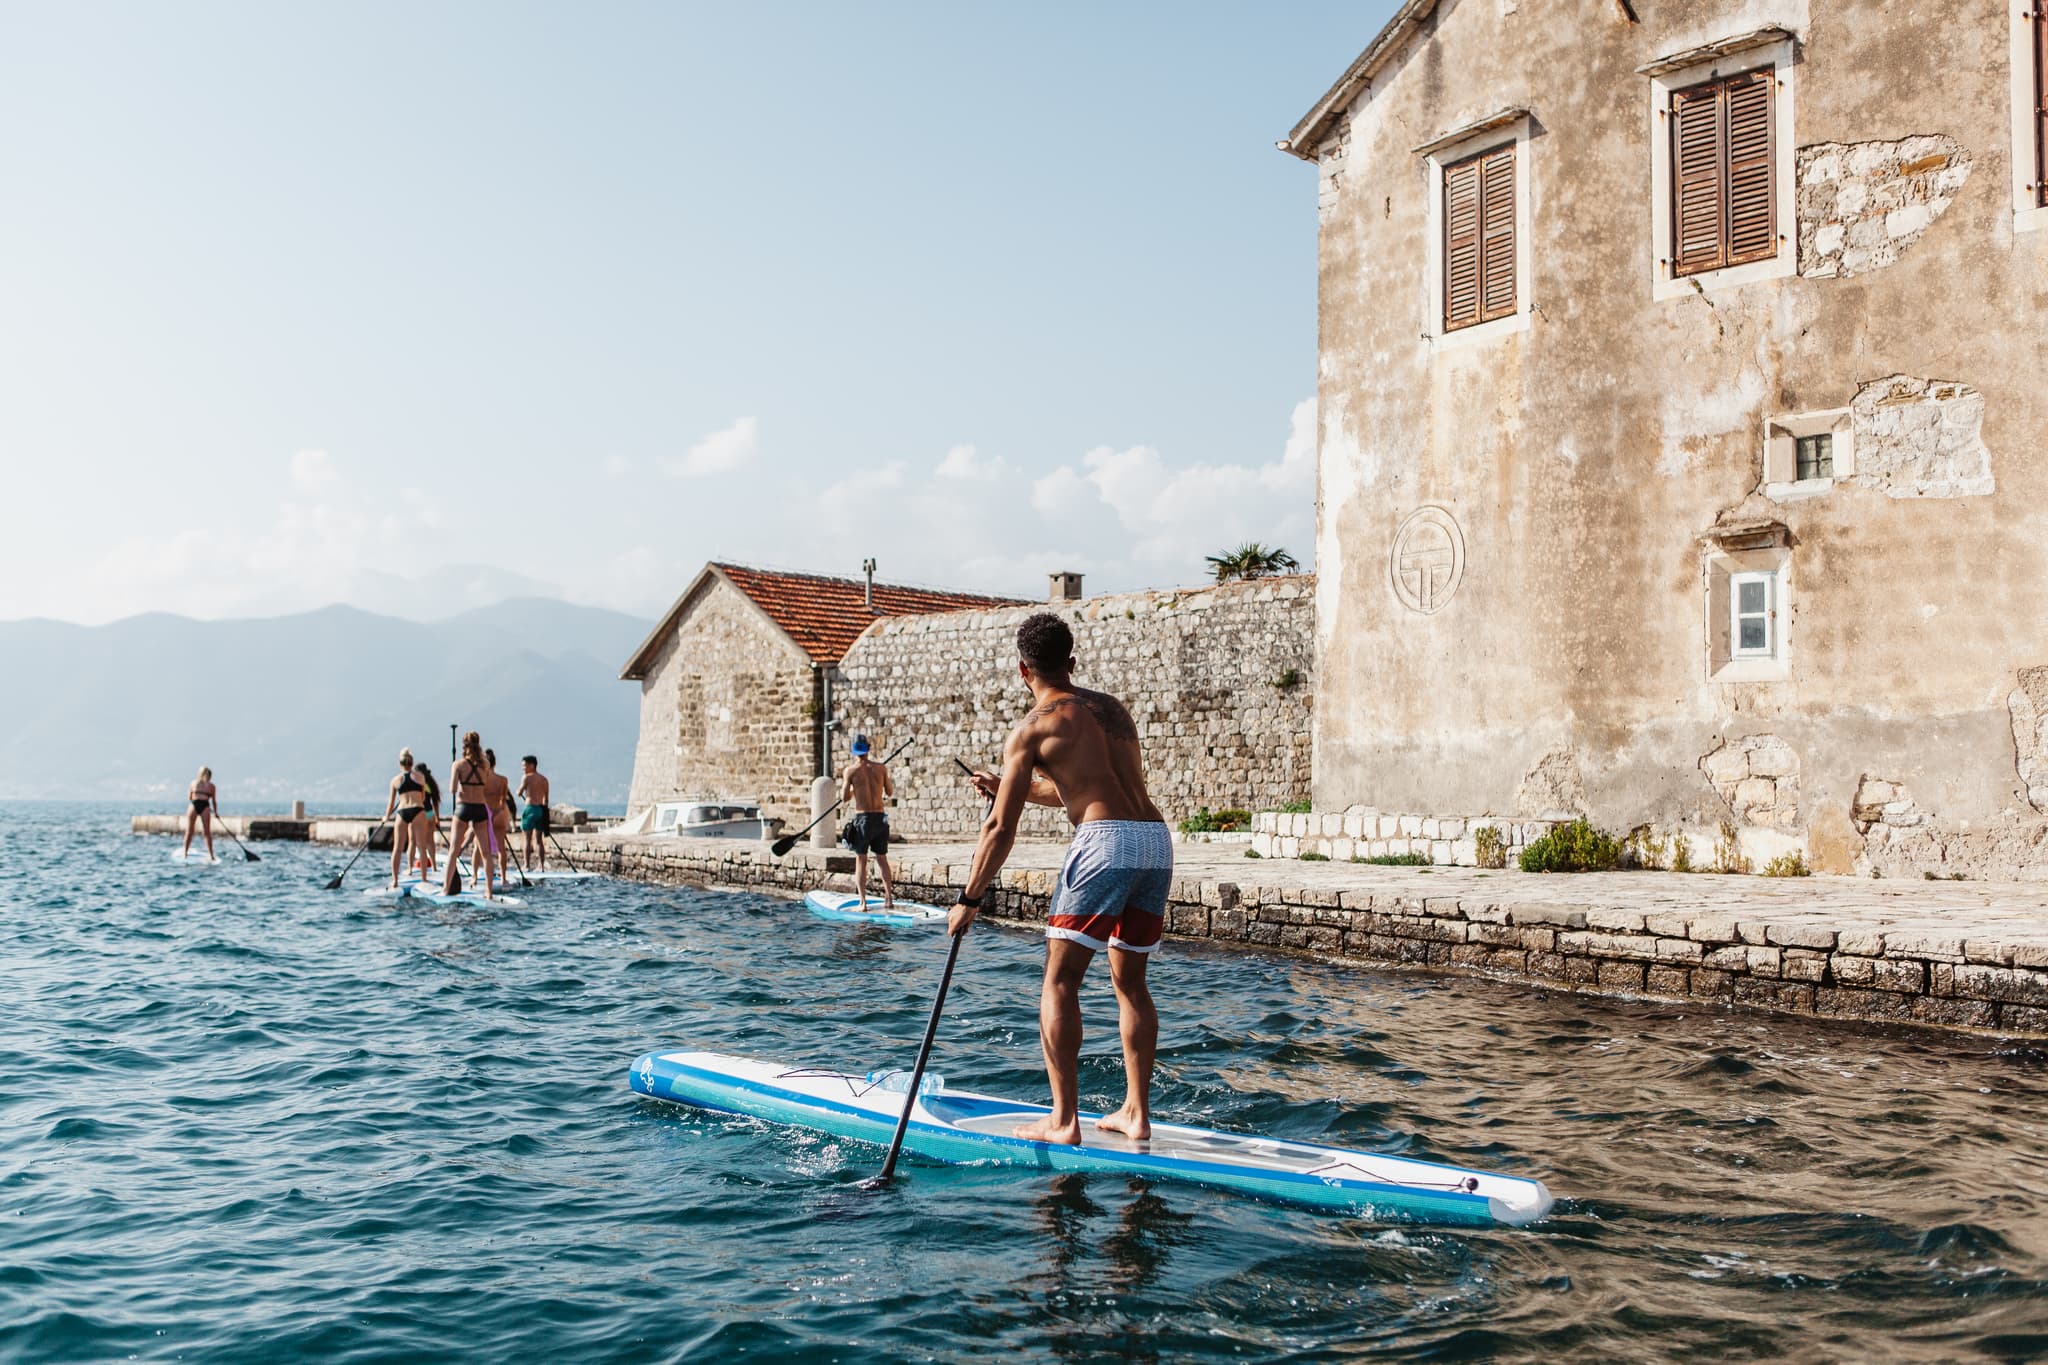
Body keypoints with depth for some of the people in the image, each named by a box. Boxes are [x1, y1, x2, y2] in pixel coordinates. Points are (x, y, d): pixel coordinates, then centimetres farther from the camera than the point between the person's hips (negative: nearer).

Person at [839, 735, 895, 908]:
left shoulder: (851, 771, -6)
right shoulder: (881, 768, 1)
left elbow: (844, 798, -2)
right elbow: (889, 793, 11)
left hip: (862, 818, -3)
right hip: (880, 817, 3)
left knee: (861, 861, 4)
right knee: (882, 860, 14)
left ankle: (863, 902, -2)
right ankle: (889, 899, 13)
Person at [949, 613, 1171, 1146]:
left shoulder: (1032, 729, 2)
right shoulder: (1112, 709, 22)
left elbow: (1001, 830, 2)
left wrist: (968, 900, 11)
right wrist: (1011, 787, 44)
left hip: (1105, 842, -7)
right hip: (1157, 841, 7)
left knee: (1059, 981, 1)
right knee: (1130, 982, 17)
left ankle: (1064, 1121, -2)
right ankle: (1137, 1112, 17)